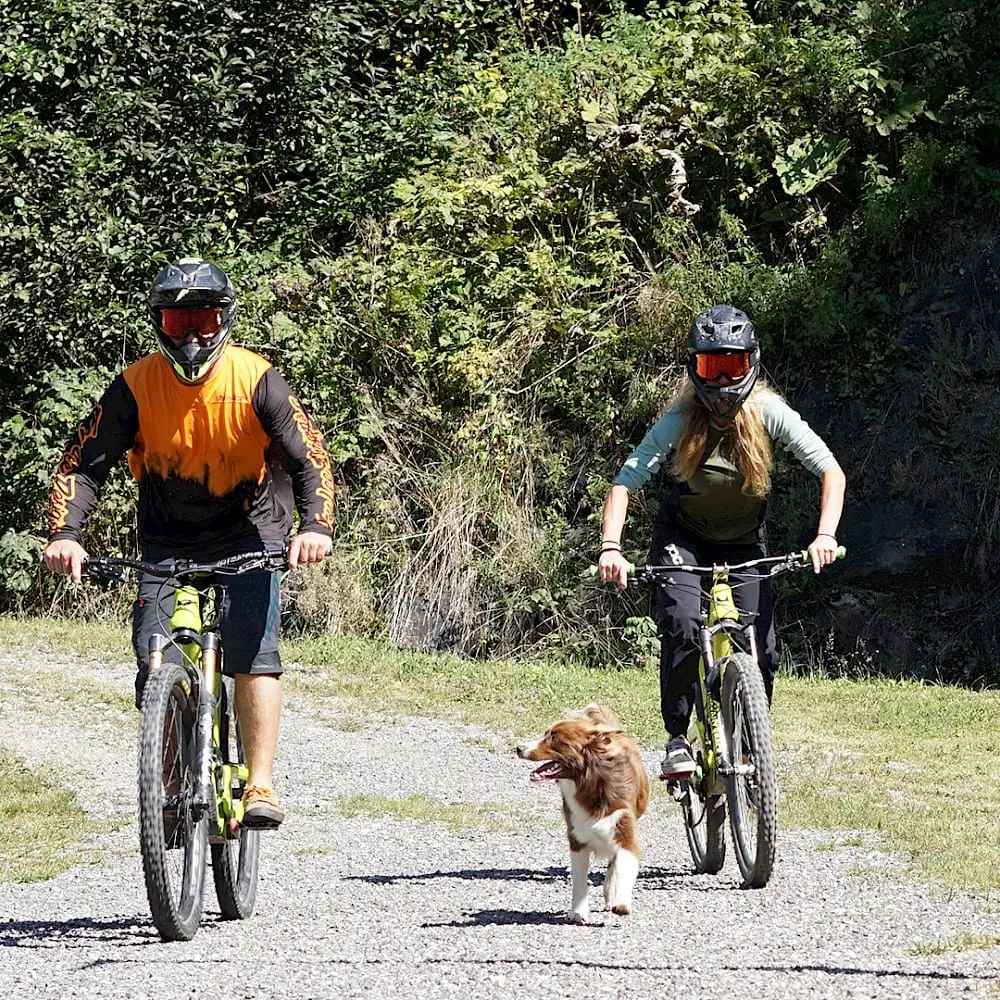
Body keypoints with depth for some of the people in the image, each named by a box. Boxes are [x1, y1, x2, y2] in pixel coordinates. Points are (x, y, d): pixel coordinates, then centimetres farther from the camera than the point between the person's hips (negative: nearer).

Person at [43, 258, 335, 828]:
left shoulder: (256, 380, -17)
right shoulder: (136, 387, -14)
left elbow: (310, 458, -20)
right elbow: (82, 465, -15)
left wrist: (316, 526, -37)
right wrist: (65, 534, -31)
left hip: (249, 532, -2)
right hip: (169, 540, 2)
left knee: (253, 649, -19)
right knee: (155, 660, -10)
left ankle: (261, 785, -16)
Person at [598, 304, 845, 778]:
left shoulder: (768, 412, -22)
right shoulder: (680, 421, -24)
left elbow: (831, 471, -25)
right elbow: (625, 483, -27)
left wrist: (825, 535, -40)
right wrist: (611, 547, -43)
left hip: (743, 541, 1)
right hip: (683, 535, -1)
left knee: (761, 650, -12)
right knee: (682, 622, -27)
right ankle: (677, 738, -11)